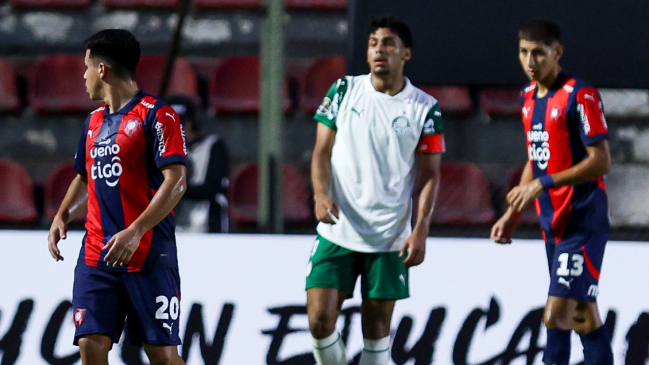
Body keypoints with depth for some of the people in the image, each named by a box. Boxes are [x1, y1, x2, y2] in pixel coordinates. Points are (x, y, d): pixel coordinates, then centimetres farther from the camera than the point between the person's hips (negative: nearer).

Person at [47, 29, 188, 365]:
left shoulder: (157, 115, -7)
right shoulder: (94, 121, 17)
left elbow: (176, 181, -15)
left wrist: (135, 231, -24)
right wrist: (62, 216, 10)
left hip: (148, 256, -6)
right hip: (96, 256, 6)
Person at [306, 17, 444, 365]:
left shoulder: (425, 108, 0)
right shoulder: (344, 91, 5)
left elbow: (429, 175, 0)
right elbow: (322, 151, 5)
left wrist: (420, 231, -12)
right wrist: (321, 194, -15)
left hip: (389, 239, -1)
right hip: (337, 230, 1)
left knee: (377, 331, 2)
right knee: (320, 320, -6)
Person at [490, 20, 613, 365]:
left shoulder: (580, 96, -13)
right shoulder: (528, 96, 12)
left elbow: (601, 162, -18)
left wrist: (543, 184, -21)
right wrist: (513, 214, 18)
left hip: (581, 222, -8)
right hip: (553, 222, 8)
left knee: (556, 316, -16)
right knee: (584, 317, 10)